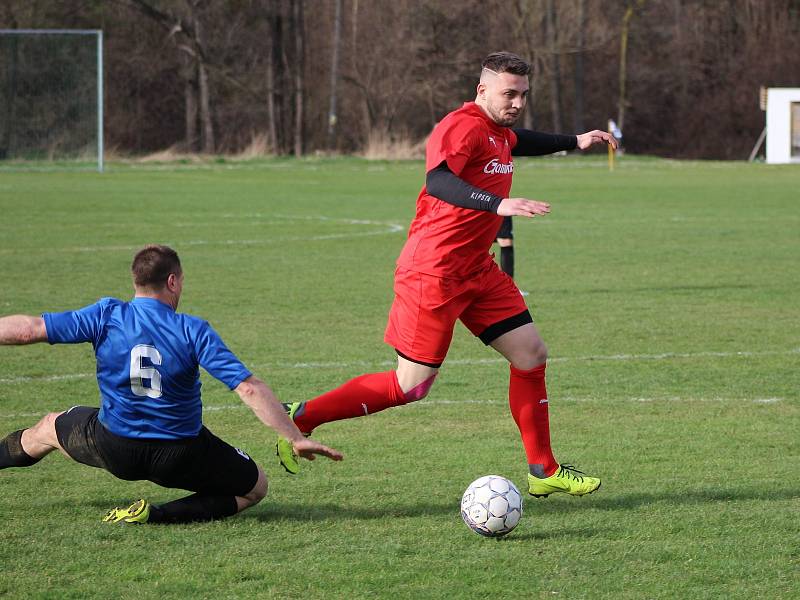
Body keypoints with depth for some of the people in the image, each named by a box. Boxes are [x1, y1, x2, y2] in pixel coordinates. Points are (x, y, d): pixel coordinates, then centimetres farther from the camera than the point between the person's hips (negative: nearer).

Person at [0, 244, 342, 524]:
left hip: (114, 450, 3)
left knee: (50, 428, 32)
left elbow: (28, 329, -10)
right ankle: (161, 515, -4)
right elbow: (249, 389, -21)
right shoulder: (193, 331, -16)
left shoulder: (106, 316, -11)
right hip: (181, 457, -3)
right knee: (255, 488, 15)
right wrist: (295, 439, -17)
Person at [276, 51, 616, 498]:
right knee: (412, 386, -6)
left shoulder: (499, 132, 12)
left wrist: (574, 141, 43)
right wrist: (498, 204, -47)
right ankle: (302, 417, 6)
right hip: (433, 272, -10)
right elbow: (438, 181, -37)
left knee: (531, 354, 6)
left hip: (477, 270, 10)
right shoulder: (462, 127, -18)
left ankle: (544, 472, 15)